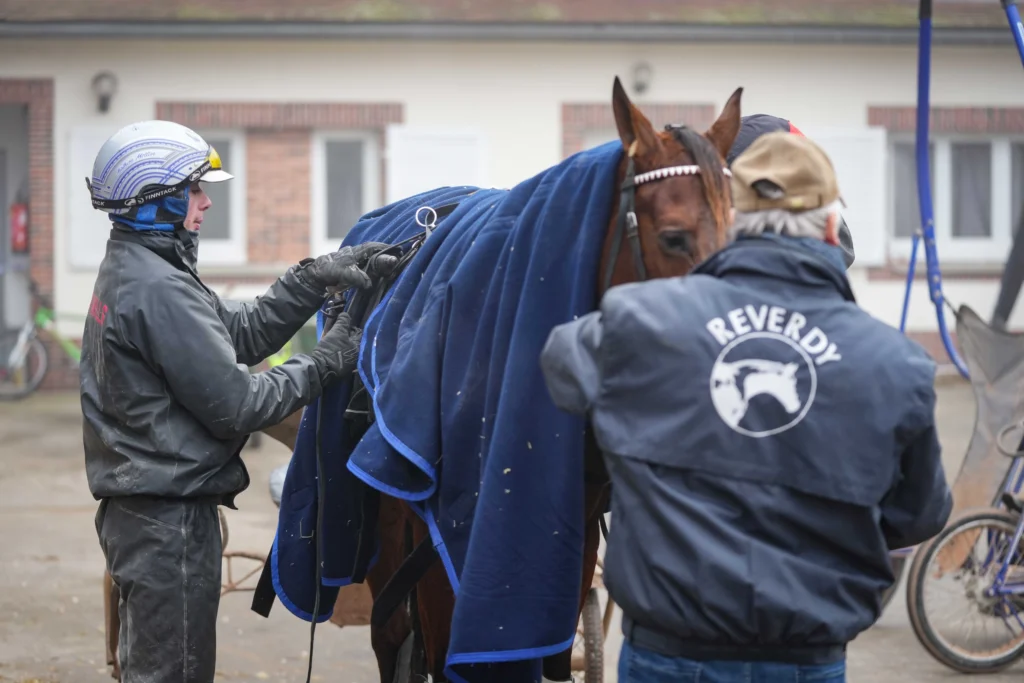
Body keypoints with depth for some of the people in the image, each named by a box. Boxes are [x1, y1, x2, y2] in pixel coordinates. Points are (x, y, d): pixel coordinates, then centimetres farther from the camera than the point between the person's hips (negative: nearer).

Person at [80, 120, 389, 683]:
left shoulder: (128, 270, 12)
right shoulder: (159, 290, -21)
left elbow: (242, 333, 13)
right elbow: (234, 405, -19)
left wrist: (313, 278, 4)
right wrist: (325, 362, -10)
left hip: (137, 507, 10)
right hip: (170, 519, -10)